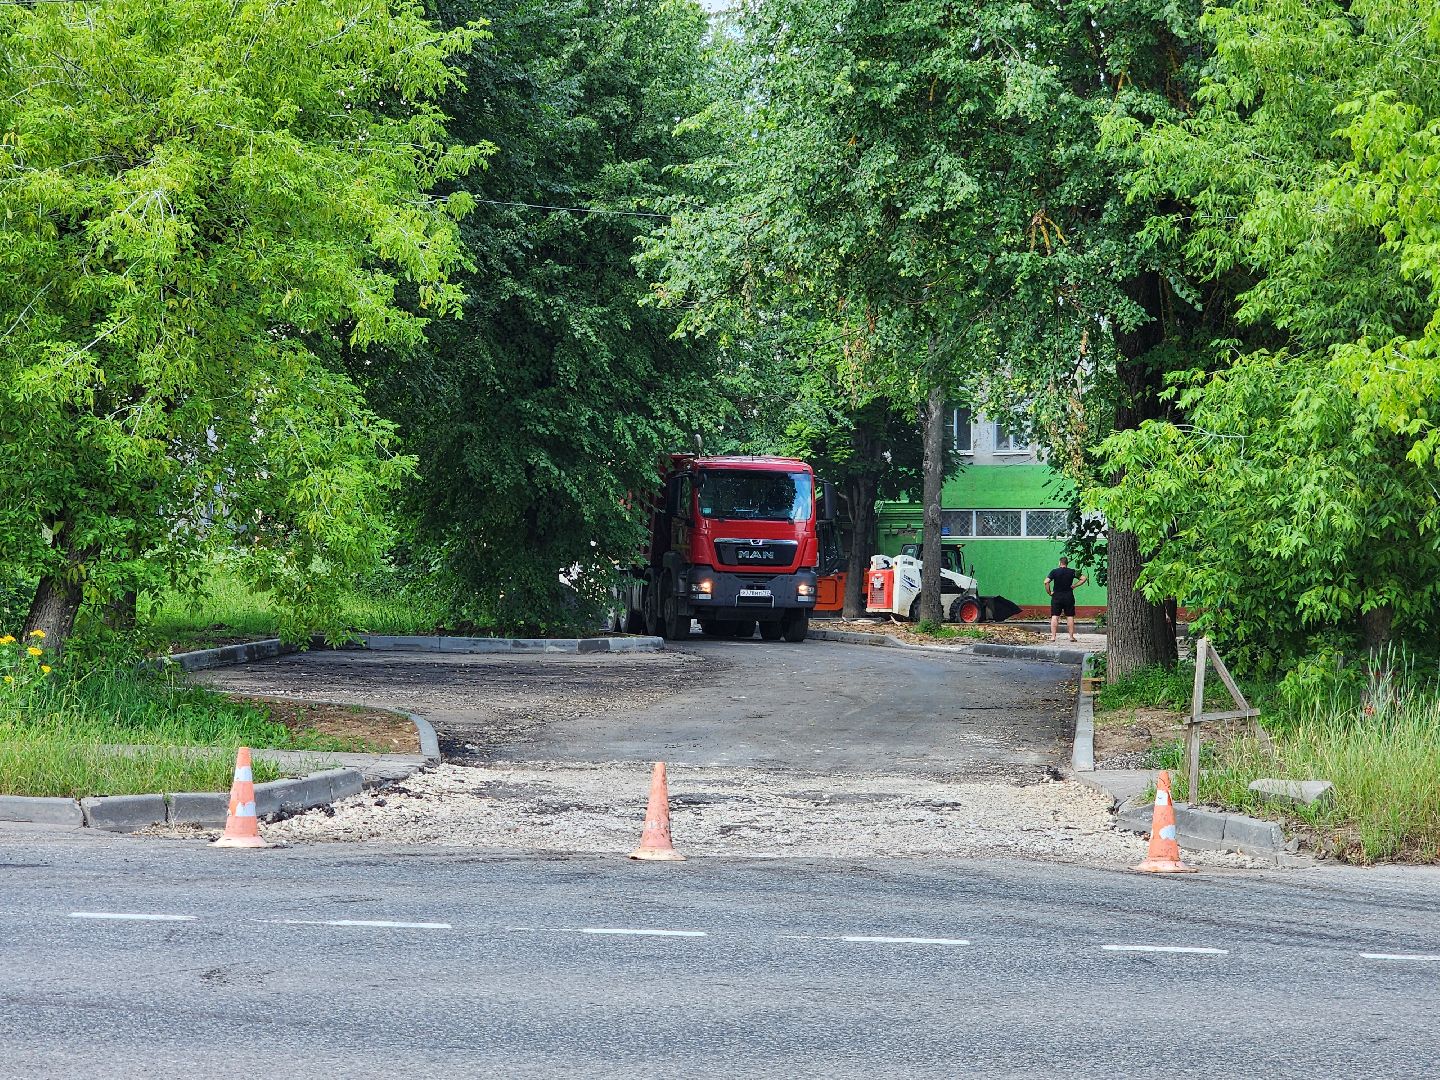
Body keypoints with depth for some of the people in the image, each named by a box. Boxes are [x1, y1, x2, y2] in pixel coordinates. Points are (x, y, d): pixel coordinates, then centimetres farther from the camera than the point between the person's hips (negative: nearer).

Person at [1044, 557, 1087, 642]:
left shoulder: (1054, 571, -4)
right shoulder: (1072, 572, 2)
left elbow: (1046, 582, -15)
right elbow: (1084, 578, 0)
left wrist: (1049, 592, -4)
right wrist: (1074, 585, 1)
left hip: (1057, 597, -1)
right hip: (1069, 597, 1)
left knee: (1055, 616, 0)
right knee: (1070, 616, 7)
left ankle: (1053, 636, -6)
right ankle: (1071, 636, 8)